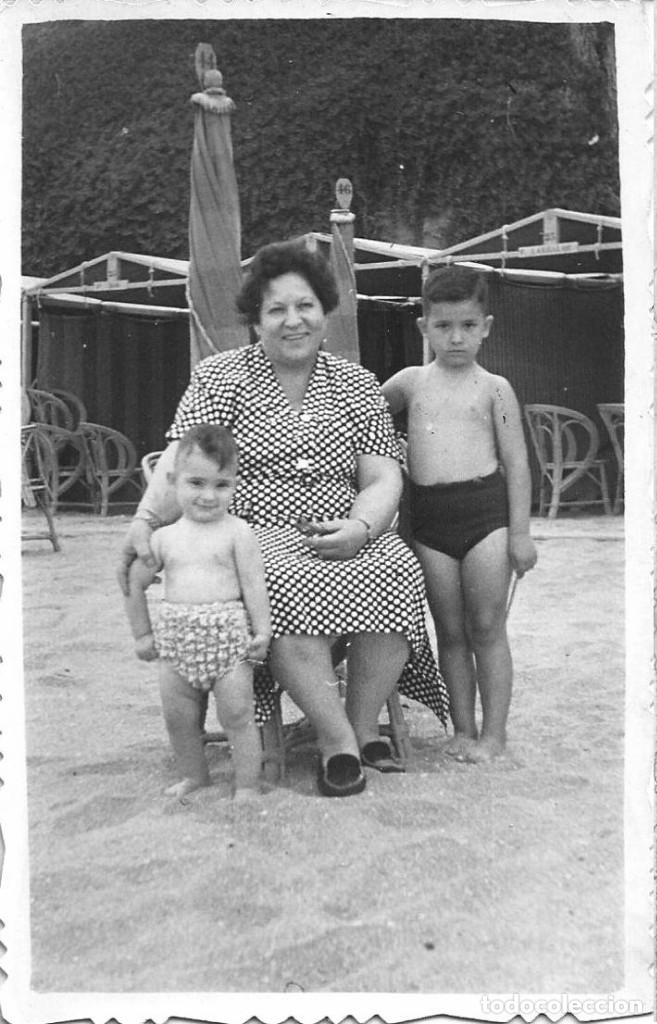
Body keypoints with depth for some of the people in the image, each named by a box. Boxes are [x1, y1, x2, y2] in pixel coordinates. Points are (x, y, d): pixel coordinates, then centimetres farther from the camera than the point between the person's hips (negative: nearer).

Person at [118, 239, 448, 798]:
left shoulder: (357, 383, 11)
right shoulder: (219, 376, 5)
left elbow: (383, 479, 5)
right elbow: (180, 464, -6)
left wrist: (360, 527, -16)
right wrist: (145, 521, -25)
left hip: (344, 540, 3)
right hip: (256, 538, -2)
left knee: (398, 569, -27)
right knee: (291, 586, -34)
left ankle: (363, 725, -9)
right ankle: (338, 739, -19)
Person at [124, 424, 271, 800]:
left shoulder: (238, 533, -5)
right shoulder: (164, 537, 5)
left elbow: (254, 585, -6)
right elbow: (135, 584, 15)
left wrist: (262, 630, -11)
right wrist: (142, 633, 15)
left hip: (229, 636, -4)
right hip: (177, 638, 4)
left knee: (237, 714, 0)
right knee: (179, 718, 13)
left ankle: (248, 785, 13)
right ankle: (194, 776, 33)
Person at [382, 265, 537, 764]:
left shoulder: (493, 388, 2)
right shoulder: (410, 382, 10)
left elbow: (517, 463, 1)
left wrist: (520, 532, -4)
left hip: (484, 508, -3)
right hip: (428, 517, 3)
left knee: (486, 628, 3)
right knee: (450, 631, 10)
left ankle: (494, 731, 14)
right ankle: (462, 728, 21)